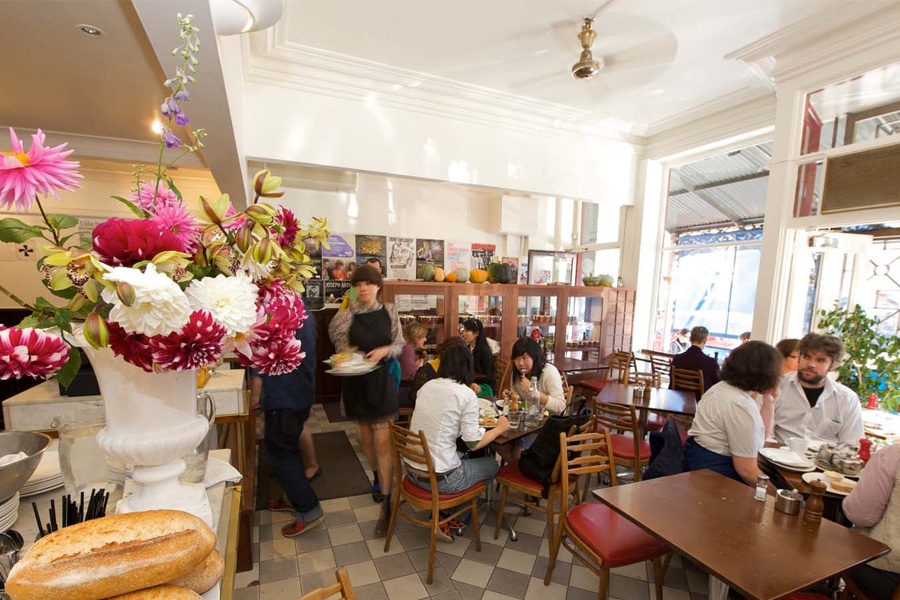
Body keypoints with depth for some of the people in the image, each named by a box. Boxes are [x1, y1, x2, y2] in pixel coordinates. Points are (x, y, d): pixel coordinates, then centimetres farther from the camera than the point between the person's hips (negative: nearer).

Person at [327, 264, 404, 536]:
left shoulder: (389, 311, -3)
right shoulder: (346, 314, -6)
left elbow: (400, 344, 1)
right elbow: (342, 349, -3)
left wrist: (384, 350, -18)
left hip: (382, 379, -1)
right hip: (357, 380, 2)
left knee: (382, 440, -4)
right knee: (366, 434, 17)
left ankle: (386, 504, 5)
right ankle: (378, 478, 43)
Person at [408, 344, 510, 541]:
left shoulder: (426, 386, 3)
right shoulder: (466, 394, -15)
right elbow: (473, 443, -12)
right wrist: (500, 428, 5)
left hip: (412, 470, 6)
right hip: (439, 478, -6)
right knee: (491, 465, 19)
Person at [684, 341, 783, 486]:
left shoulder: (723, 387, 8)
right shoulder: (742, 406, -21)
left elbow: (757, 435, 16)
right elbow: (746, 470, -22)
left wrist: (769, 401, 12)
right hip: (713, 471, -10)